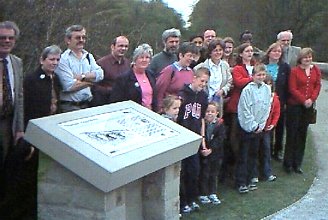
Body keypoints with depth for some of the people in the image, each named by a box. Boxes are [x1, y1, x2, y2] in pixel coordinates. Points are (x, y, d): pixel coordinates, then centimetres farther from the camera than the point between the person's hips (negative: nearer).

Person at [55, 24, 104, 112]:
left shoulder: (89, 56, 12)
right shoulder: (63, 59, -7)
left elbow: (100, 74, -2)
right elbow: (69, 86, -17)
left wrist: (82, 76, -15)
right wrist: (90, 80, -5)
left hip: (87, 105, 5)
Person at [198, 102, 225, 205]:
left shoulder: (220, 124, -3)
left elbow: (220, 139, -9)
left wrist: (211, 149, -18)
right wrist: (202, 149, -21)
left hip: (216, 153, 2)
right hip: (203, 154, -2)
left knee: (214, 174, 13)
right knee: (204, 174, 5)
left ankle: (213, 194, 25)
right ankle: (203, 194, 17)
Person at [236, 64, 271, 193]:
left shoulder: (267, 89, 3)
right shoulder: (247, 90, -14)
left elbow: (267, 109, 5)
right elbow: (246, 111, -15)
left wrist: (261, 125, -1)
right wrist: (254, 126, -12)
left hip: (258, 128, 6)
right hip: (247, 127, -6)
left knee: (253, 155, 13)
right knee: (243, 156, -1)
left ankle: (248, 180, 23)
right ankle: (241, 183, 5)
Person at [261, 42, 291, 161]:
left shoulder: (285, 67, 2)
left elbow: (287, 86, 2)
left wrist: (286, 101, -4)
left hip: (280, 102, 1)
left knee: (279, 128, 10)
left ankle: (278, 151, 23)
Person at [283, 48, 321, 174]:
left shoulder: (316, 70, 7)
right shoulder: (295, 71, -7)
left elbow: (318, 86, 4)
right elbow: (292, 89, -11)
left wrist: (311, 99, -11)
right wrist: (304, 100, -16)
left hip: (308, 106, 4)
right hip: (295, 105, -4)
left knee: (302, 134, 10)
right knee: (291, 134, 1)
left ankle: (297, 164, 18)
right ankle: (288, 163, 11)